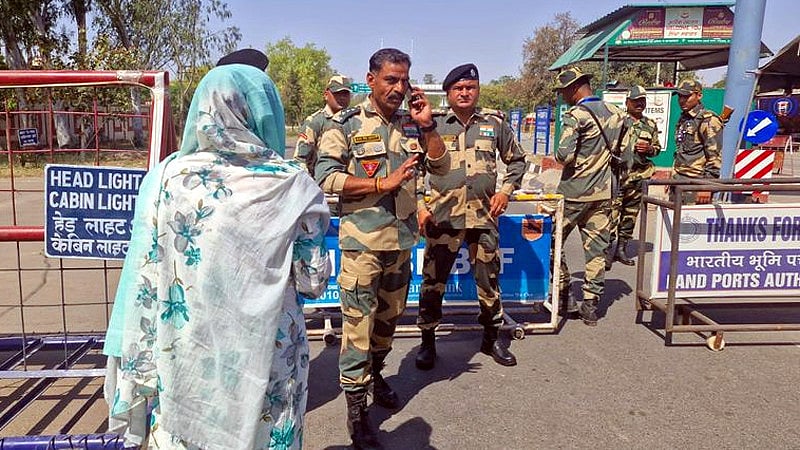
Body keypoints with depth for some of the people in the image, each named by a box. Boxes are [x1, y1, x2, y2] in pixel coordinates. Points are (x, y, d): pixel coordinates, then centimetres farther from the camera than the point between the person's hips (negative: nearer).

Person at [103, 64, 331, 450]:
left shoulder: (166, 178, -9)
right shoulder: (292, 185, -12)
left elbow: (143, 285, -6)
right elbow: (313, 282, -6)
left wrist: (136, 378, 4)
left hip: (184, 359, 1)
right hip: (266, 359, -1)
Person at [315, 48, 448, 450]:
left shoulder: (411, 124, 8)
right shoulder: (347, 124, -6)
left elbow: (441, 168, 8)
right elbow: (326, 177, -14)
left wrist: (427, 125, -5)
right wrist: (383, 183, -19)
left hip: (402, 239, 6)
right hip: (362, 241, -5)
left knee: (389, 317, 20)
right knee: (358, 325, -3)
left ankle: (375, 375, 42)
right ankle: (357, 411, 9)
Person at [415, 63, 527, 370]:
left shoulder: (494, 122, 7)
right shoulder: (433, 124, 2)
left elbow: (517, 161, 18)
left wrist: (506, 191, 5)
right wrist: (420, 206, -4)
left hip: (484, 216, 2)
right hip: (442, 217, -2)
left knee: (489, 280, 12)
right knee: (433, 281, 3)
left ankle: (491, 339, 30)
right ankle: (428, 342, 19)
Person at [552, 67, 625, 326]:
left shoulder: (576, 115, -14)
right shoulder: (616, 113, 8)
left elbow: (564, 155, -21)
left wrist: (560, 156, -1)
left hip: (574, 191, -6)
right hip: (603, 192, 7)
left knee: (552, 241, 10)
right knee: (596, 249, 8)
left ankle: (564, 296, 13)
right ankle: (591, 305, 12)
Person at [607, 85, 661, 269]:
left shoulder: (651, 125, 15)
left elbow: (657, 148, 21)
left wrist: (649, 149, 0)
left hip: (638, 176, 5)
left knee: (631, 214, 10)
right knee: (612, 213, -11)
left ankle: (621, 249, 20)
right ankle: (608, 252, -8)